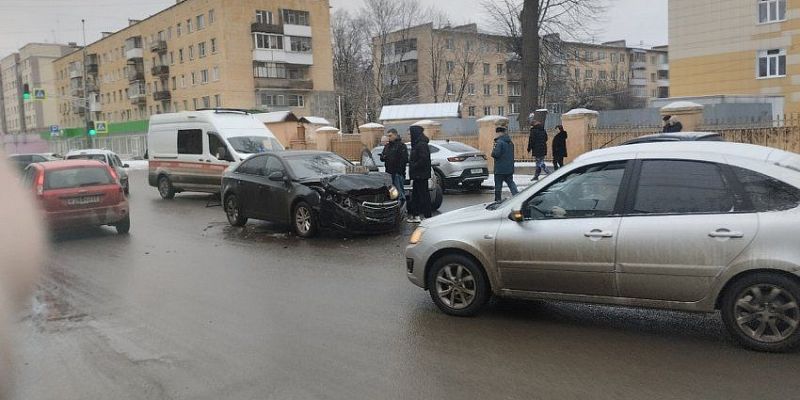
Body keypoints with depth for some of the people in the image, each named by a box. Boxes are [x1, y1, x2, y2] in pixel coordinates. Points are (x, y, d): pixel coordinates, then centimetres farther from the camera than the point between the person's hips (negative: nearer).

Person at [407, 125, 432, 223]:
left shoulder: (421, 145, -17)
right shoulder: (417, 144, 15)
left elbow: (423, 159, -24)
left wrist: (413, 167, -18)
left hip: (421, 175, -11)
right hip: (418, 175, 11)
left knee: (423, 195, -5)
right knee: (415, 194, 14)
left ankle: (427, 216, 0)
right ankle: (415, 216, 20)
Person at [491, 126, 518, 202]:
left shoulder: (499, 142, -17)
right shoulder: (510, 142, 12)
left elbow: (496, 154, -24)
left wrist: (493, 151, -2)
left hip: (500, 169, -8)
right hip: (509, 168, 8)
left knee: (498, 184, 1)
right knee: (510, 182, 15)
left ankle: (498, 200, 6)